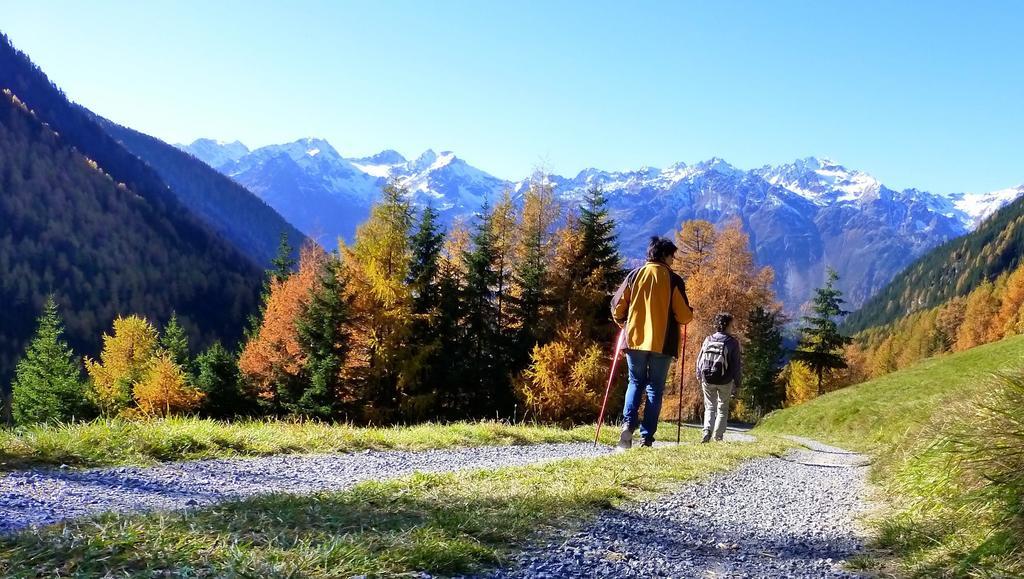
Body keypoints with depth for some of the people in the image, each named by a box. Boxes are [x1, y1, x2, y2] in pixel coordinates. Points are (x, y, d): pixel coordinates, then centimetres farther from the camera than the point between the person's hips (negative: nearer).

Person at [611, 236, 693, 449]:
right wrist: (689, 314, 17)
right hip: (662, 342, -2)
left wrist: (622, 322, 23)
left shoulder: (635, 275, 4)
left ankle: (628, 424, -8)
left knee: (635, 383, 15)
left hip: (635, 339, 2)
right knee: (655, 388, 8)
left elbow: (617, 306, 4)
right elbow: (684, 315, -6)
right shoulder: (673, 280, -3)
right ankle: (647, 436, 2)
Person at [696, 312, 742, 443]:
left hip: (707, 380, 2)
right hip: (725, 382, -2)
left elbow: (699, 360, 3)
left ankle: (707, 431, -7)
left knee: (710, 407, 14)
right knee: (723, 409, 15)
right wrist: (737, 384, 3)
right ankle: (718, 436, 9)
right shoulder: (732, 342, -8)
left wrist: (700, 378, 14)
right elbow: (736, 365, -6)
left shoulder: (708, 340, 0)